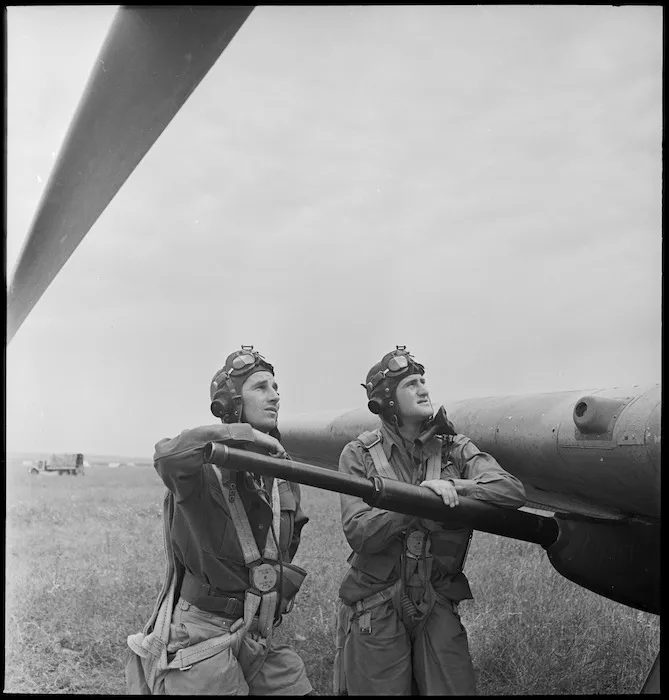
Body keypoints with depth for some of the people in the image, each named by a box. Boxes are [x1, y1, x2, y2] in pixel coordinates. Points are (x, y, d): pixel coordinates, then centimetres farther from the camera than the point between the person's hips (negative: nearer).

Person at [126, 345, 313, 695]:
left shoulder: (283, 476, 6)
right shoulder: (205, 464, -16)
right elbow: (170, 456, -41)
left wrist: (278, 583, 12)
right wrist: (244, 434, -31)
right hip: (203, 636, -6)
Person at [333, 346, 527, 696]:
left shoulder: (454, 449, 2)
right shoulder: (359, 455, -5)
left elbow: (513, 492, -10)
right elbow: (359, 533, -15)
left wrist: (454, 487, -23)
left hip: (438, 606, 2)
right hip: (375, 611, -2)